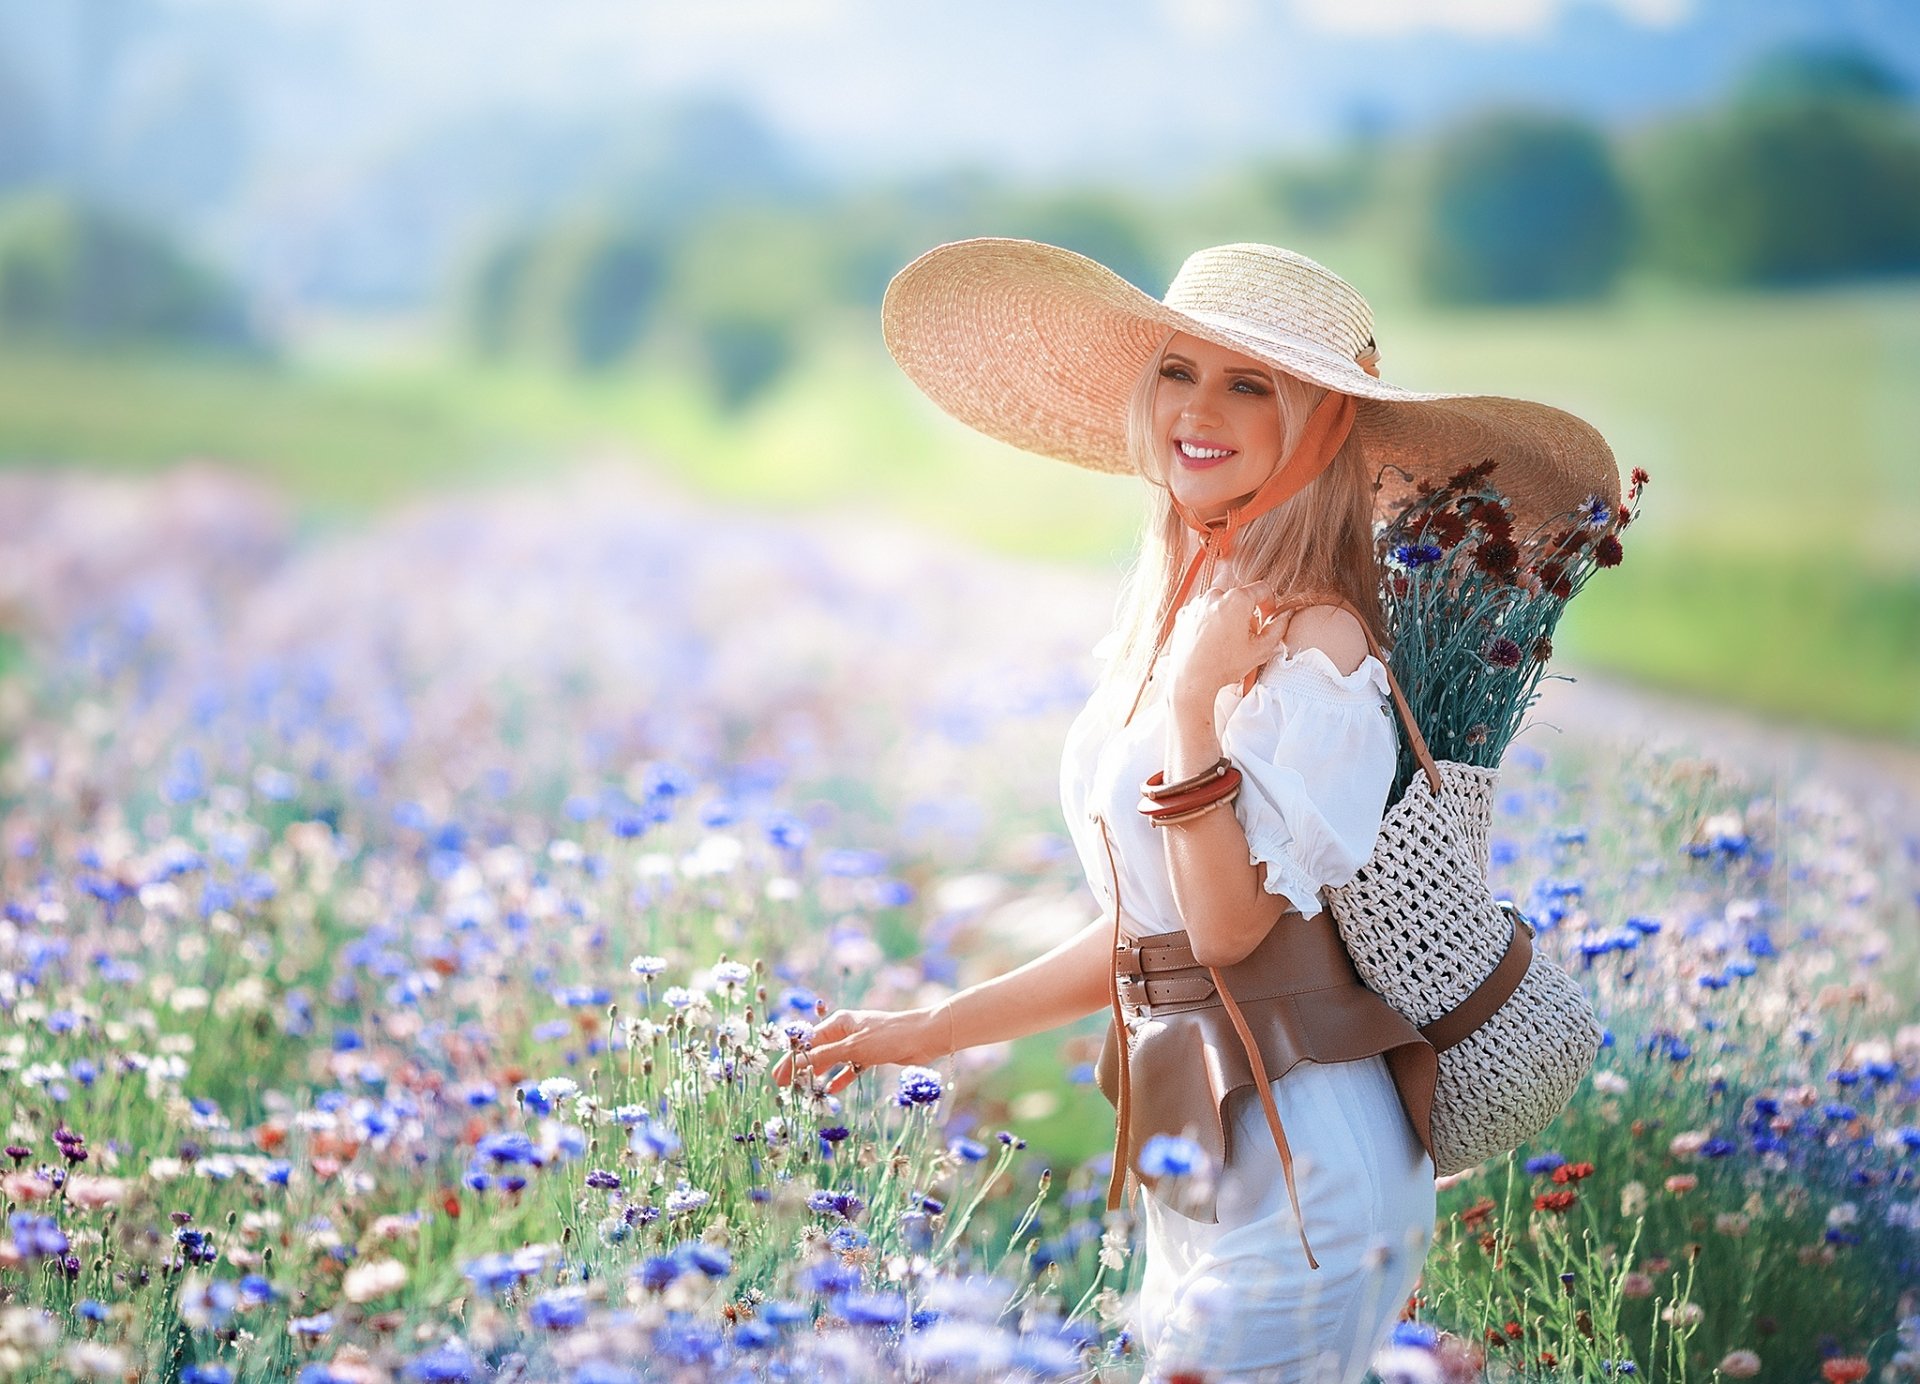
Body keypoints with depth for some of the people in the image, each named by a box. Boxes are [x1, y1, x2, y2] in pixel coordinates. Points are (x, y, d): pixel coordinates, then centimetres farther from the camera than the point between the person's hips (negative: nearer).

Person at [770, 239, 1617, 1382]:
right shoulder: (1179, 614, 10)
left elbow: (1230, 925, -19)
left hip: (1300, 1173, -8)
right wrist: (935, 1030, 20)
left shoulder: (1314, 642, -15)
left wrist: (1196, 707, -27)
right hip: (1195, 1162, 8)